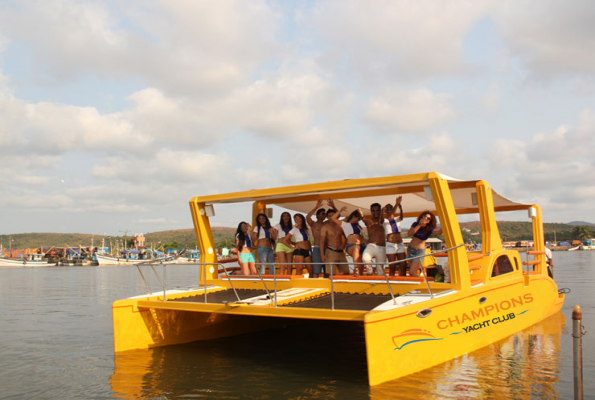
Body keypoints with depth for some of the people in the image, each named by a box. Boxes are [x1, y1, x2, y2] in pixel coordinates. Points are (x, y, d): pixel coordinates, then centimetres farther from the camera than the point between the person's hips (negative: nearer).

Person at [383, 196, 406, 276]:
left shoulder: (397, 219, 11)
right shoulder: (384, 221, 2)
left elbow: (401, 215, -11)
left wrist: (400, 206, -35)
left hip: (400, 244, 4)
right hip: (390, 244, -4)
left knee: (403, 266, -2)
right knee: (392, 267, -6)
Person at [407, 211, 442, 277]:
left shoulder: (429, 229, -11)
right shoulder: (415, 224, 0)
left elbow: (438, 231, -31)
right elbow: (409, 234, -13)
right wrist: (419, 225, -18)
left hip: (420, 251, -4)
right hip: (411, 249, 4)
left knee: (412, 272, -12)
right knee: (415, 272, 9)